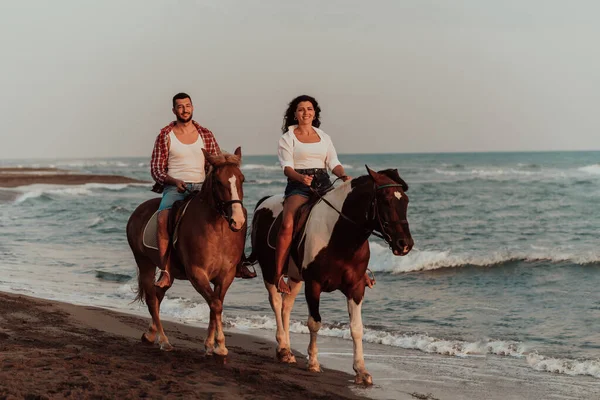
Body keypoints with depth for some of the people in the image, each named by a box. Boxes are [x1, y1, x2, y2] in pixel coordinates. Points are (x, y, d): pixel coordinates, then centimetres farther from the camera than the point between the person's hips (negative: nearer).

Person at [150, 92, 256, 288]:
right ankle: (165, 273, -32)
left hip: (201, 186, 3)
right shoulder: (165, 135, 5)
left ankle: (237, 263, -11)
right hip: (174, 187, -2)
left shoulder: (205, 134, 12)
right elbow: (156, 169, 2)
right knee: (163, 218, -33)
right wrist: (174, 181, -16)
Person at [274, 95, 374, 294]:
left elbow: (334, 163, 11)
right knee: (287, 225, -30)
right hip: (298, 186, -4)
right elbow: (287, 167, -5)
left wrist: (344, 176, -11)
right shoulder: (288, 138, 7)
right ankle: (278, 274, -24)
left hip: (324, 184, 4)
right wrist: (301, 178, -26)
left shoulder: (324, 137, 19)